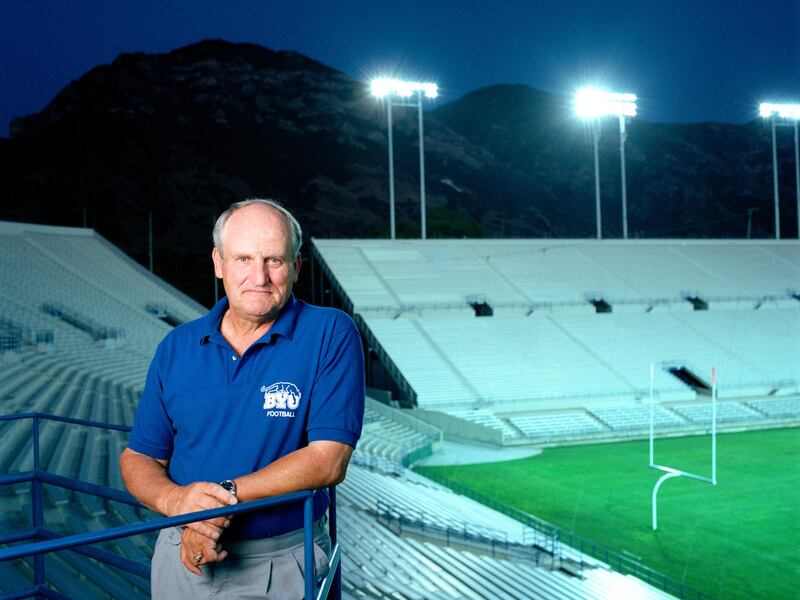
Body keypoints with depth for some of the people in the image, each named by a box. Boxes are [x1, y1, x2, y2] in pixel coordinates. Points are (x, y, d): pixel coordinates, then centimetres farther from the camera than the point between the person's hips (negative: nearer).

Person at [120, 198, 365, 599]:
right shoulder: (177, 348, 1)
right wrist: (175, 501, -19)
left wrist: (226, 494, -22)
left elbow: (329, 460, -19)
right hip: (184, 560, 3)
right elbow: (138, 458, 2)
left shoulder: (331, 335, -12)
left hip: (282, 567, -3)